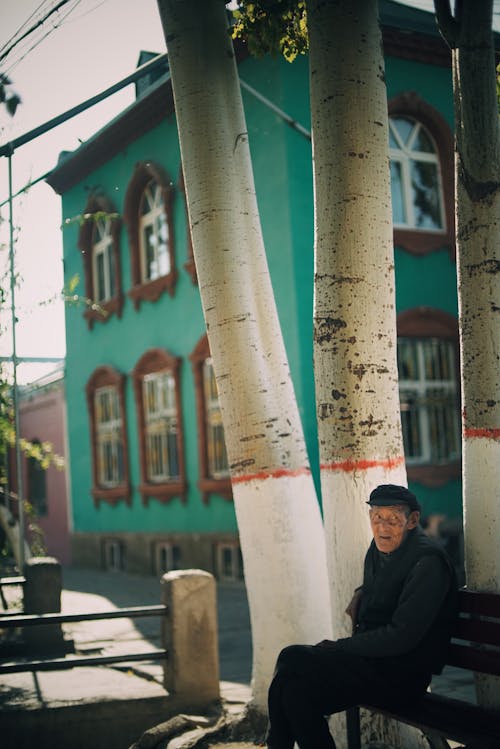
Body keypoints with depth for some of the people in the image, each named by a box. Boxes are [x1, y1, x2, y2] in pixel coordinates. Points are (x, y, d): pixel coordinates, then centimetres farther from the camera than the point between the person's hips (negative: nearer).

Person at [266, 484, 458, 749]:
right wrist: (360, 594, 12)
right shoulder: (380, 546, 9)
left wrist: (339, 647, -15)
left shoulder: (427, 562, -18)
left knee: (291, 659, -21)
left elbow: (402, 636, -22)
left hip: (402, 673, -8)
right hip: (373, 656, 8)